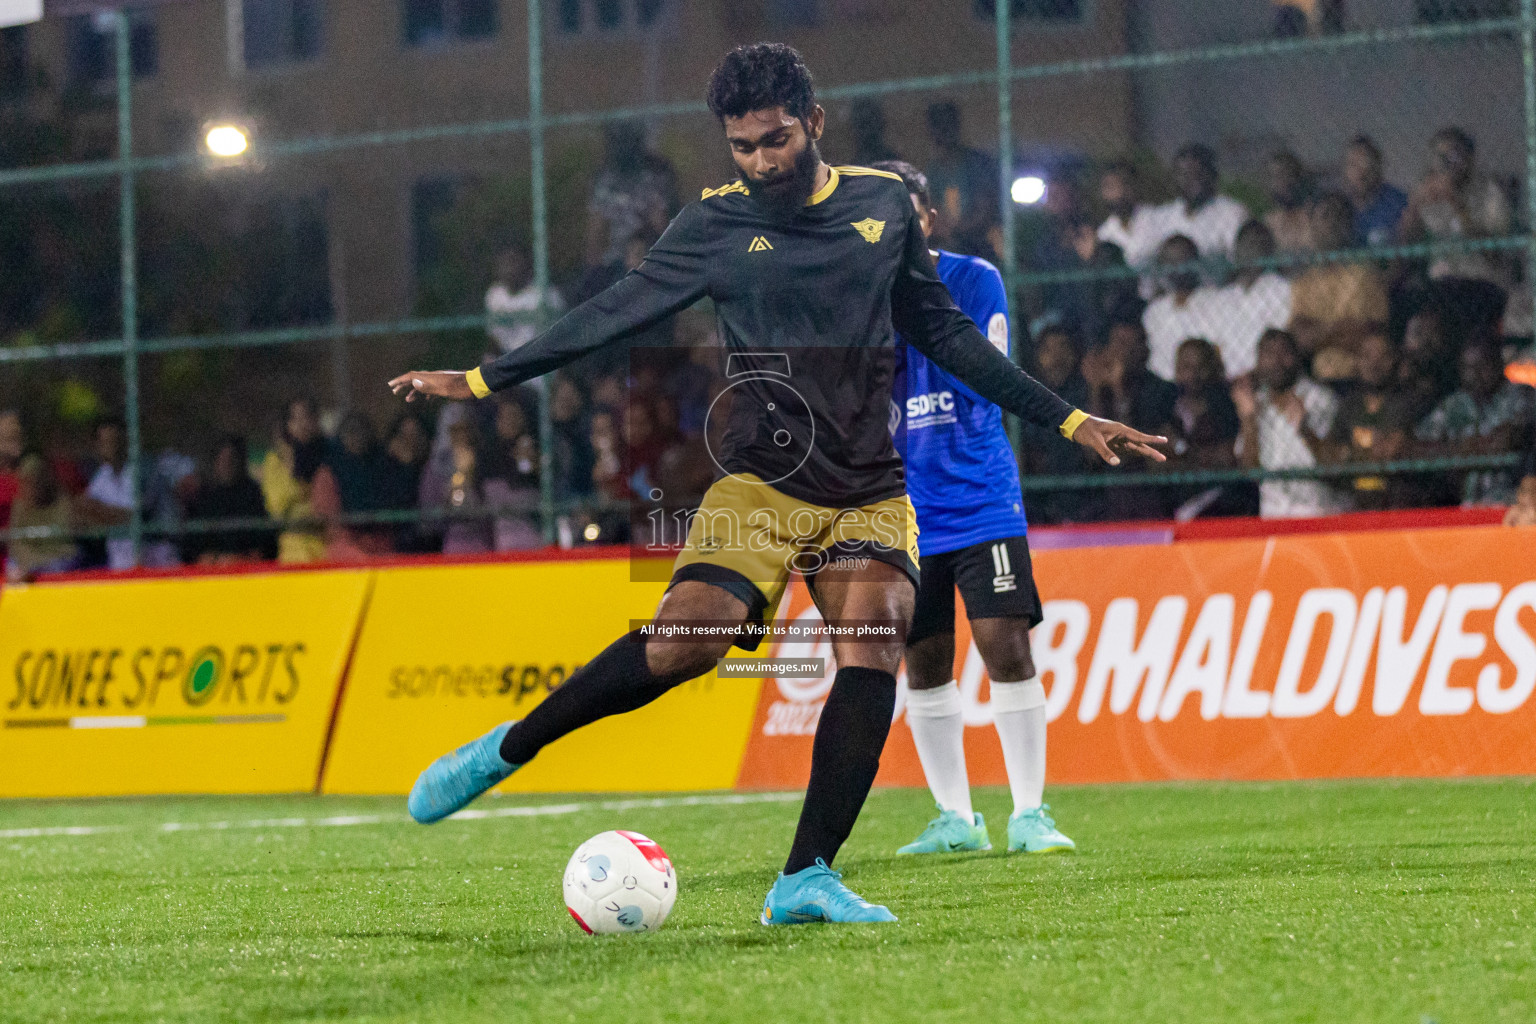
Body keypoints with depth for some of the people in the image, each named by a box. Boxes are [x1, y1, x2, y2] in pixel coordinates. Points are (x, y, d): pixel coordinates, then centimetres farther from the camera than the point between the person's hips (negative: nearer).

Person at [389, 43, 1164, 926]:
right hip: (762, 482, -2)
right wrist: (482, 381, 10)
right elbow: (615, 315, 10)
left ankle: (806, 878, -21)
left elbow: (943, 334, 19)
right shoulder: (717, 225, 4)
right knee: (685, 640, -23)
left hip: (871, 494, 2)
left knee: (874, 644, -23)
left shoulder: (885, 203, 10)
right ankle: (506, 750, -5)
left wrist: (1068, 420, 20)